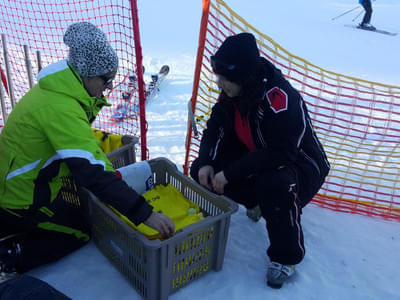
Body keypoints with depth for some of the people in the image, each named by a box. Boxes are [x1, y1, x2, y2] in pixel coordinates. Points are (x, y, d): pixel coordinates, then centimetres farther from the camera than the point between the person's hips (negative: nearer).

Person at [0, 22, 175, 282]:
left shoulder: (57, 89, -1)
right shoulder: (60, 109, -32)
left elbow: (84, 141, 5)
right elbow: (91, 173, -37)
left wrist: (110, 172, -8)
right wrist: (145, 214, -37)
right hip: (22, 201, -8)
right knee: (83, 231, 5)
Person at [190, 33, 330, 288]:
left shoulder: (281, 99, -33)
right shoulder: (231, 93, -9)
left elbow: (280, 154, -37)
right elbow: (216, 128, -2)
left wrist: (230, 173, -33)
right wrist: (205, 163, -19)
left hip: (301, 164, -7)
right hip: (254, 156, 7)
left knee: (274, 186, -40)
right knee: (201, 170, -7)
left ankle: (286, 257, -13)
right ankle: (258, 202, 11)